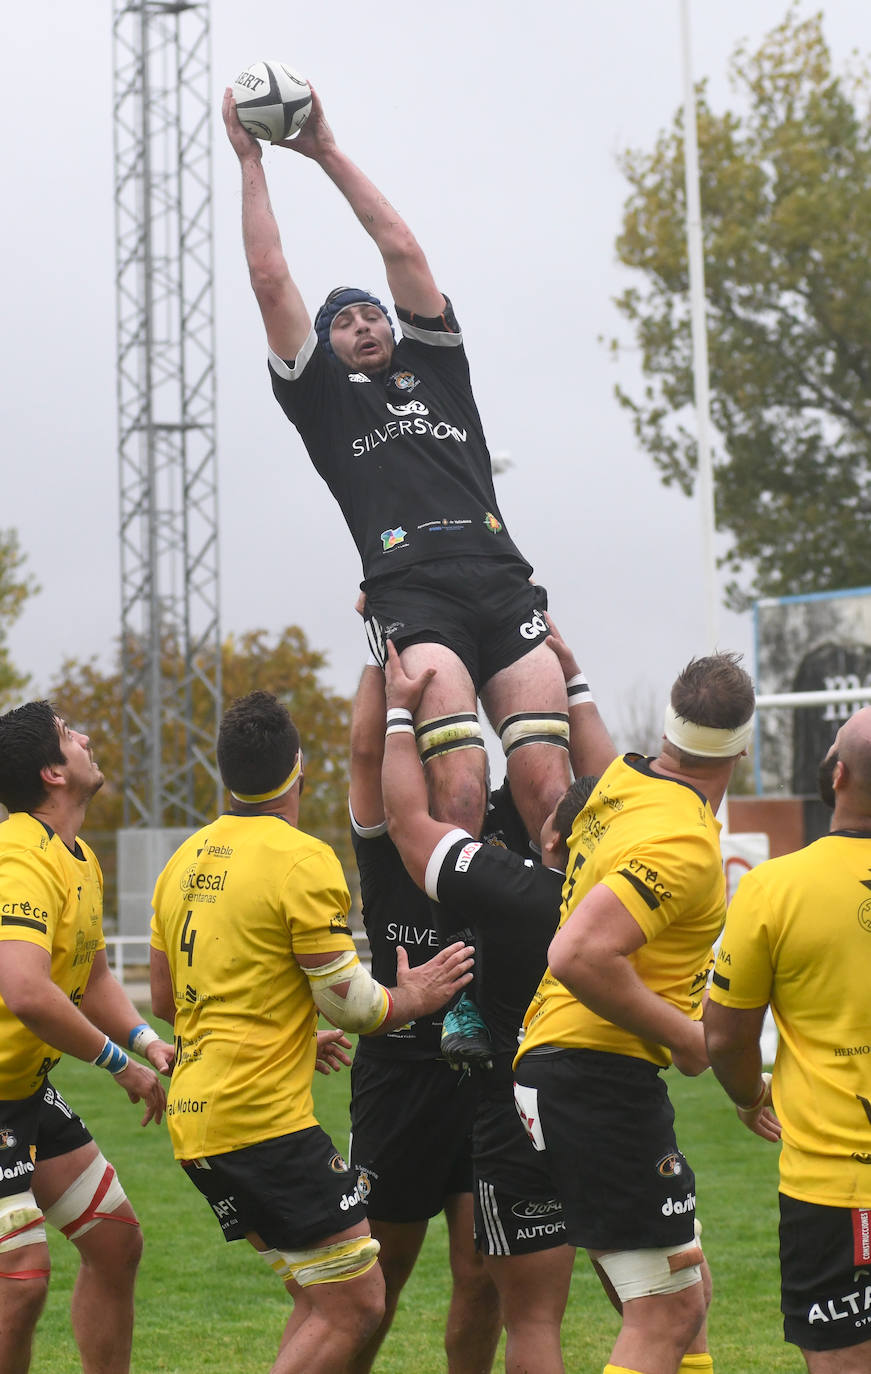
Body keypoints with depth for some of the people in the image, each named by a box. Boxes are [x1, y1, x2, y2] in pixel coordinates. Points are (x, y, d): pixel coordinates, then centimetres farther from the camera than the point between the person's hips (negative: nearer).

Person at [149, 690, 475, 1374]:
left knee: (323, 1300, 15)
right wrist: (415, 995, 9)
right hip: (266, 1119, -9)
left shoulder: (187, 858, 12)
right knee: (357, 1304, -5)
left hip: (194, 1116, 9)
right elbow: (351, 1003, -11)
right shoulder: (304, 860, -12)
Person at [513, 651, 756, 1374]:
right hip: (603, 1077, -10)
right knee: (667, 1315, -8)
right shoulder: (686, 843, -20)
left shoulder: (621, 780, 7)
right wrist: (685, 1036, -18)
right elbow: (578, 956, -29)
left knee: (687, 1293, 16)